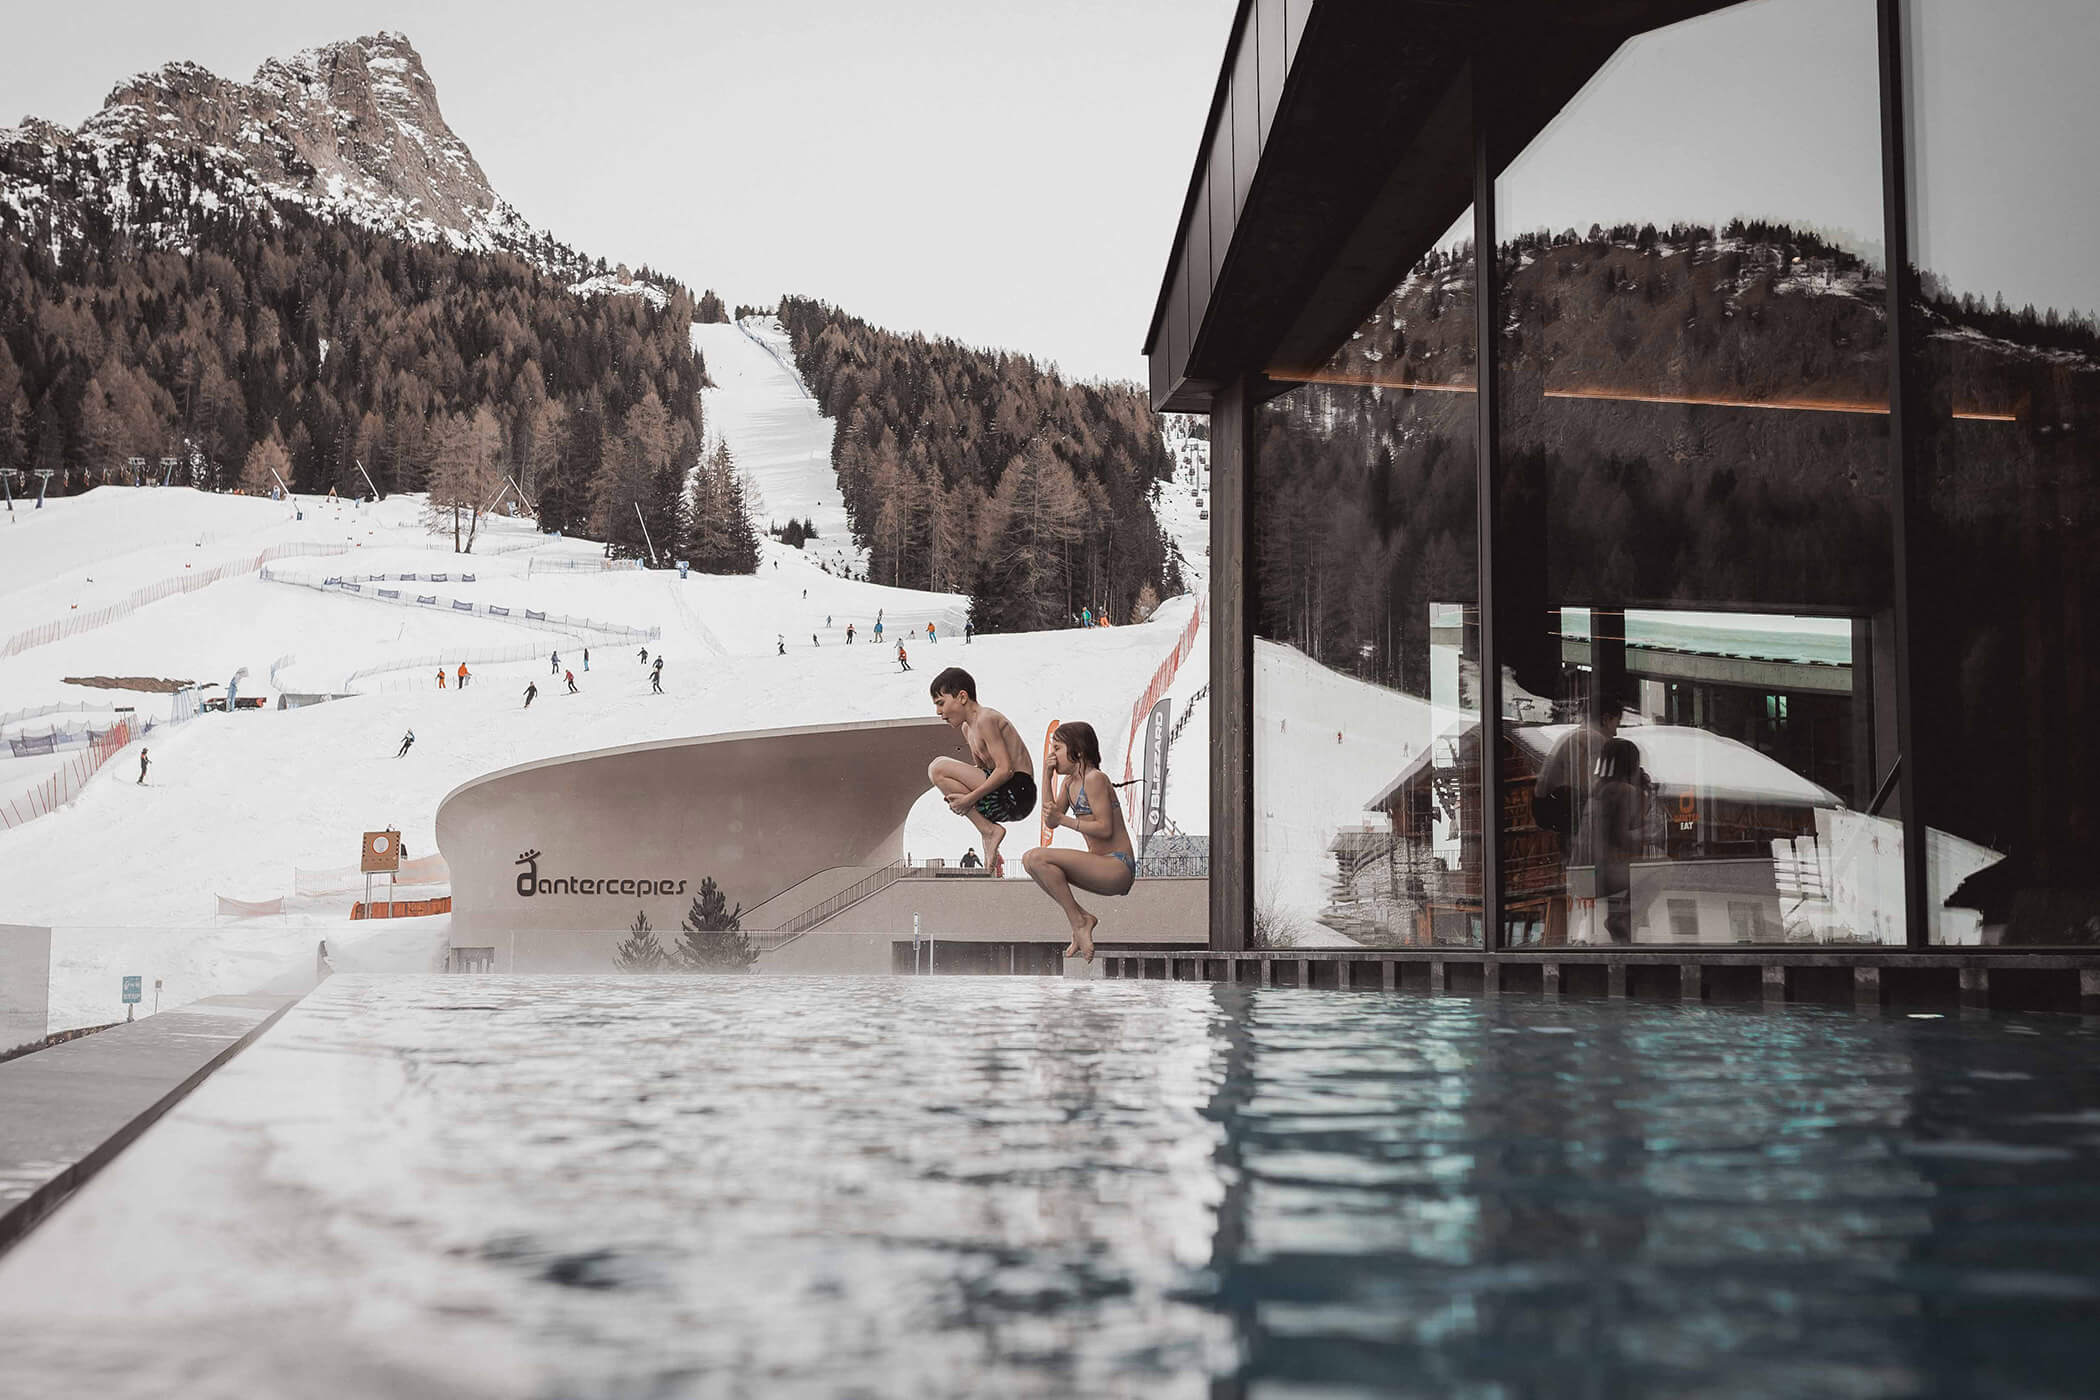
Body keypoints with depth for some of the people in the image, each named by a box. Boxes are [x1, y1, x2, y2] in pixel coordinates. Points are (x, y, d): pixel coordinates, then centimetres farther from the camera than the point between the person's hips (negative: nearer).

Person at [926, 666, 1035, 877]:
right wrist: (958, 796, 2)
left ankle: (988, 830, -13)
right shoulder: (968, 728, 18)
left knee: (938, 768, -15)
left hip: (1017, 794, -10)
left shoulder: (986, 719, -12)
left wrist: (970, 798, -19)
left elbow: (1005, 769, -20)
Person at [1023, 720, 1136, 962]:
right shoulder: (1070, 781, 15)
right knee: (1029, 860, 2)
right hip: (1100, 865, 10)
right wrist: (1048, 779, 7)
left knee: (1039, 857, -22)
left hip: (1118, 867, -10)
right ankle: (1080, 918, -1)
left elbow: (1105, 829, -17)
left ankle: (1079, 922, -13)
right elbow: (1050, 822, 14)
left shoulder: (1095, 779, -12)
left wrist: (1063, 819, -19)